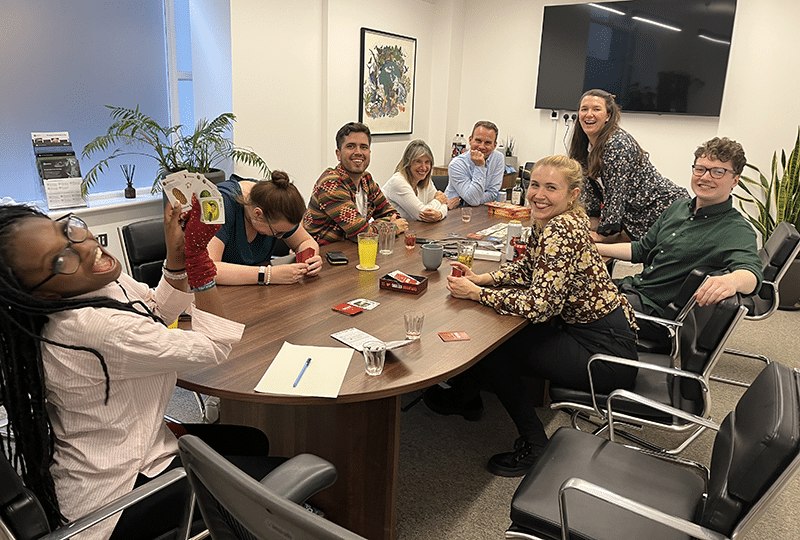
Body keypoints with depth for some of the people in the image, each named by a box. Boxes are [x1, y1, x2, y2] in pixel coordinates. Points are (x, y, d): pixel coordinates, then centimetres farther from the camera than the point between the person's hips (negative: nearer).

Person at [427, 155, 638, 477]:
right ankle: (465, 396, 35)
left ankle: (534, 447, 10)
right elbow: (528, 268, 16)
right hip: (581, 327, 9)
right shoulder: (545, 223, 2)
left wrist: (476, 293, -19)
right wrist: (482, 279, 1)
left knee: (495, 347, -6)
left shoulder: (562, 232, -27)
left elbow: (539, 306, -29)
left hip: (606, 352, -9)